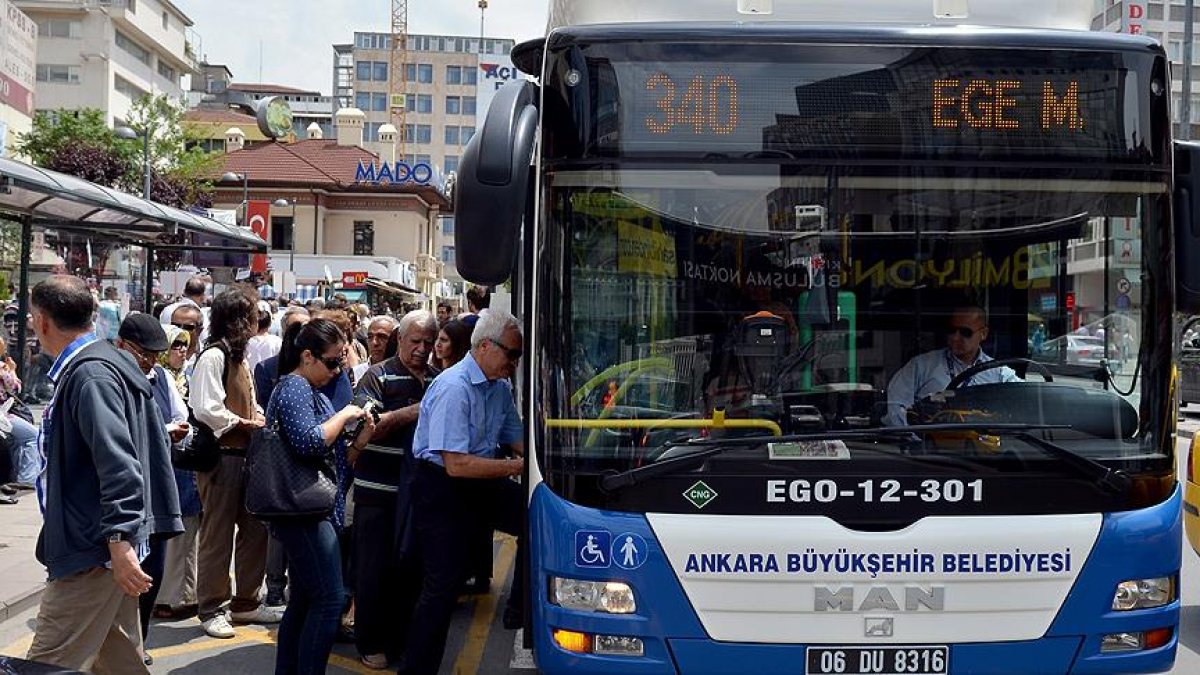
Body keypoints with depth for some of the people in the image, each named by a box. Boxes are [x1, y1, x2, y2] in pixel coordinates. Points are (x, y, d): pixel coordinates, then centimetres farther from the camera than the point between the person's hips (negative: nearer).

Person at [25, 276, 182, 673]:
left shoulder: (89, 375, -17)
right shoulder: (99, 362, 13)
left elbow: (118, 464, -26)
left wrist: (119, 540, -29)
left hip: (94, 550, -10)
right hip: (110, 540, 10)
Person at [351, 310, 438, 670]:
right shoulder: (378, 376, -3)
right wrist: (409, 413, -21)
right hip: (378, 489, -5)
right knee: (375, 568, 1)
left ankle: (400, 635, 23)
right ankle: (370, 643, 10)